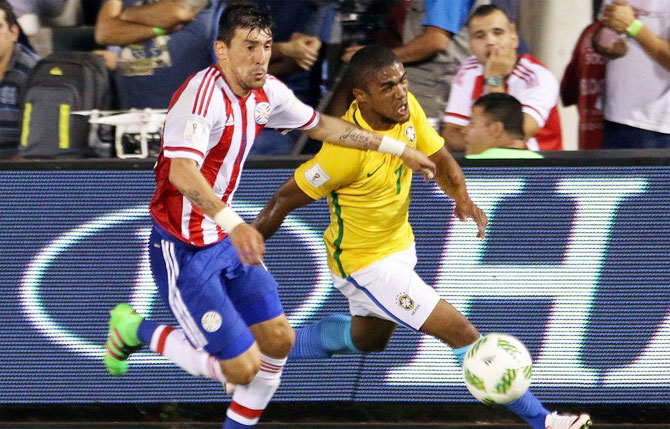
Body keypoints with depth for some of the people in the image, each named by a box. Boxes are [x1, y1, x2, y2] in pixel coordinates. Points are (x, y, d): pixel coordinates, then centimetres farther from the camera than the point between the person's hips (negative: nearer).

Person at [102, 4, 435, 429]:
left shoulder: (266, 92, 0)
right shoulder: (203, 94, -28)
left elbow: (320, 124, 19)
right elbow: (181, 172, -42)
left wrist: (396, 148, 21)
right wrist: (232, 222, -57)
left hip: (228, 241, 9)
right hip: (185, 251, -9)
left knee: (278, 339, 9)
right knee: (242, 367, -7)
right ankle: (137, 330, 12)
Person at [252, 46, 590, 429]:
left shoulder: (407, 109, -13)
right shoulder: (347, 148, -33)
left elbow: (441, 161, 0)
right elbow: (285, 200, -24)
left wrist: (462, 198, -21)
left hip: (400, 244, 9)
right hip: (365, 263, -9)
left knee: (367, 338, 33)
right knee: (459, 330, -13)